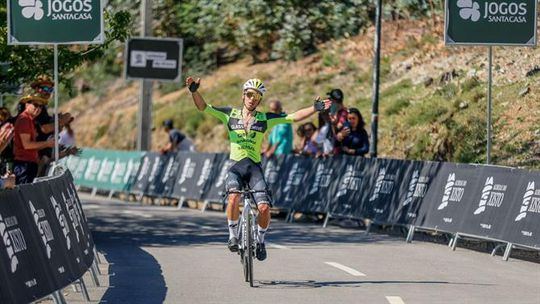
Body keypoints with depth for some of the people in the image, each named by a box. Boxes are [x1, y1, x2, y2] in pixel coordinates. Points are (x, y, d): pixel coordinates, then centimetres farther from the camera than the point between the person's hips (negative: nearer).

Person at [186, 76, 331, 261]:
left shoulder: (265, 119, 7)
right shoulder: (230, 114, 7)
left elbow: (294, 117, 3)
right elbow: (203, 107, 1)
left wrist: (315, 108, -9)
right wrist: (194, 91, -17)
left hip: (255, 167, 1)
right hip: (235, 166, -1)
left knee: (264, 207, -17)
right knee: (234, 198, -30)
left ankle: (260, 240, 10)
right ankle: (233, 235, -8)